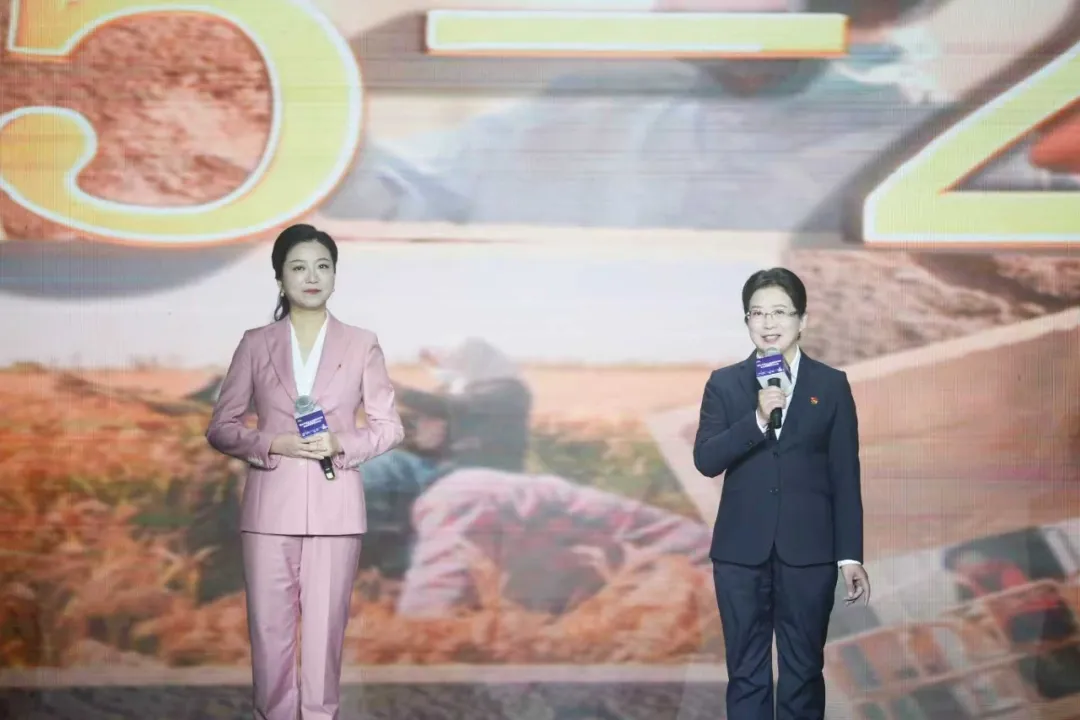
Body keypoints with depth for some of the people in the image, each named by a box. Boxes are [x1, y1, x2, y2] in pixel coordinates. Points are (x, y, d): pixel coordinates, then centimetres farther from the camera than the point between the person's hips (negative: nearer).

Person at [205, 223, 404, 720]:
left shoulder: (362, 345, 5)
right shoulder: (255, 345, 5)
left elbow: (389, 426, 6)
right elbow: (221, 427, 5)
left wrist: (342, 445, -12)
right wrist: (272, 444, -12)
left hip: (334, 508, 0)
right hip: (271, 506, 1)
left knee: (325, 628, 1)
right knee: (269, 628, 2)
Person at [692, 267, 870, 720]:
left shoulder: (831, 385, 4)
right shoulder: (724, 384, 5)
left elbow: (846, 475, 2)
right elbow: (706, 460, -7)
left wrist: (851, 556, -2)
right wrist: (757, 420, -21)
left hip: (808, 551, 0)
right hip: (741, 552, 1)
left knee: (804, 673, 7)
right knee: (746, 674, 6)